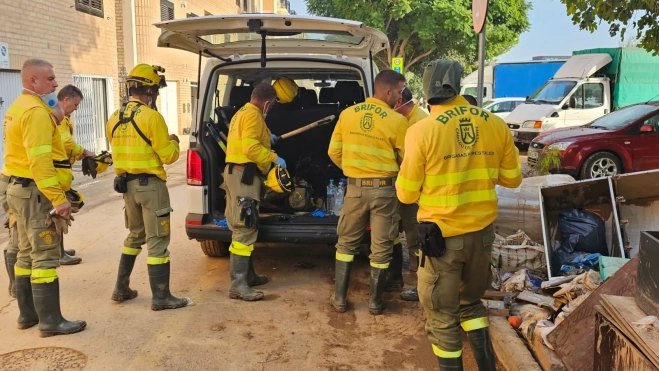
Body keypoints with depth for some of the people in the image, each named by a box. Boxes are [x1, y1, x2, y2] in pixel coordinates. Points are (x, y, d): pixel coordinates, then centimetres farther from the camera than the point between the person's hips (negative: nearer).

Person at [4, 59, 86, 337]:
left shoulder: (18, 108, 17)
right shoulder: (35, 111, -17)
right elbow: (39, 160, -26)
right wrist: (58, 198, -26)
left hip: (20, 189, 11)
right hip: (36, 192, -11)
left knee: (28, 254, 16)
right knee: (45, 257, -6)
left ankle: (27, 314, 25)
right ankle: (50, 321, -1)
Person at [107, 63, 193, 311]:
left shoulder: (114, 119, 9)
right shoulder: (152, 117, -15)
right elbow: (168, 156, -14)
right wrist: (173, 141, 6)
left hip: (126, 184, 8)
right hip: (150, 184, -8)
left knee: (135, 235, 22)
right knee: (157, 240, -1)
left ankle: (121, 288, 28)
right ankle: (161, 297, 5)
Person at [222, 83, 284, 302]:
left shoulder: (243, 112, 21)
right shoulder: (253, 115, -12)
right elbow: (250, 148, -24)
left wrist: (266, 140, 34)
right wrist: (274, 158, -15)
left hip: (239, 173, 11)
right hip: (244, 174, -11)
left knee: (244, 228, 15)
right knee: (245, 228, -12)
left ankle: (247, 274, 23)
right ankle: (237, 285, -12)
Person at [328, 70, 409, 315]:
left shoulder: (347, 114, 0)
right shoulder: (397, 121, -12)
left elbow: (334, 152, 6)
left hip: (355, 187, 3)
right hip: (384, 189, -3)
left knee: (346, 243, 16)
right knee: (381, 248, 10)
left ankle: (339, 298, 20)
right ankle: (376, 302, 20)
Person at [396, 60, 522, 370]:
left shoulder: (422, 130, -15)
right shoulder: (495, 125, -3)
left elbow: (407, 194, -9)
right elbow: (512, 179, 8)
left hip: (442, 236, -5)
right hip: (482, 231, 5)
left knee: (442, 316, 12)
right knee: (471, 301, 27)